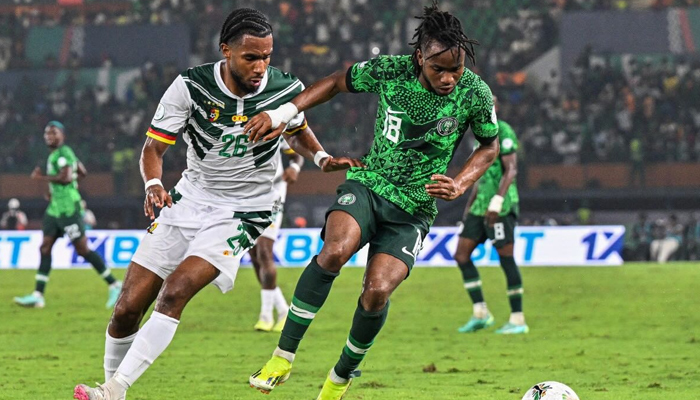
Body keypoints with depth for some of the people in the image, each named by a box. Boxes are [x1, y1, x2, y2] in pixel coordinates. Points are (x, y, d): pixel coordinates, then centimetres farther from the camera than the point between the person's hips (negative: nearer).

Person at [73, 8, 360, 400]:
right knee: (127, 310, -2)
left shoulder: (287, 90, -12)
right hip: (188, 201, 2)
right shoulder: (190, 86, -15)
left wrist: (322, 157, -6)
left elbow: (298, 131, 13)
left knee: (174, 292, -24)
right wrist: (153, 184, -28)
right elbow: (154, 147, -8)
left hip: (242, 212, -2)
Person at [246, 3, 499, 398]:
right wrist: (282, 113, -2)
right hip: (368, 185, 0)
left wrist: (459, 185, -10)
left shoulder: (475, 94, -11)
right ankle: (283, 358, -20)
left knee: (377, 293, -20)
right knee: (335, 251, -31)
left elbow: (489, 147, 7)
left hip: (413, 208, 0)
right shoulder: (390, 70, -11)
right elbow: (339, 82, 7)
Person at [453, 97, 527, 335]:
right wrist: (469, 206, 23)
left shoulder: (503, 132, -8)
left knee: (506, 259, -7)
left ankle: (518, 320, -3)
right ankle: (480, 313, 6)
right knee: (461, 255, 3)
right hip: (480, 206, 10)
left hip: (501, 207, -10)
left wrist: (496, 202, -24)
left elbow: (511, 170, -16)